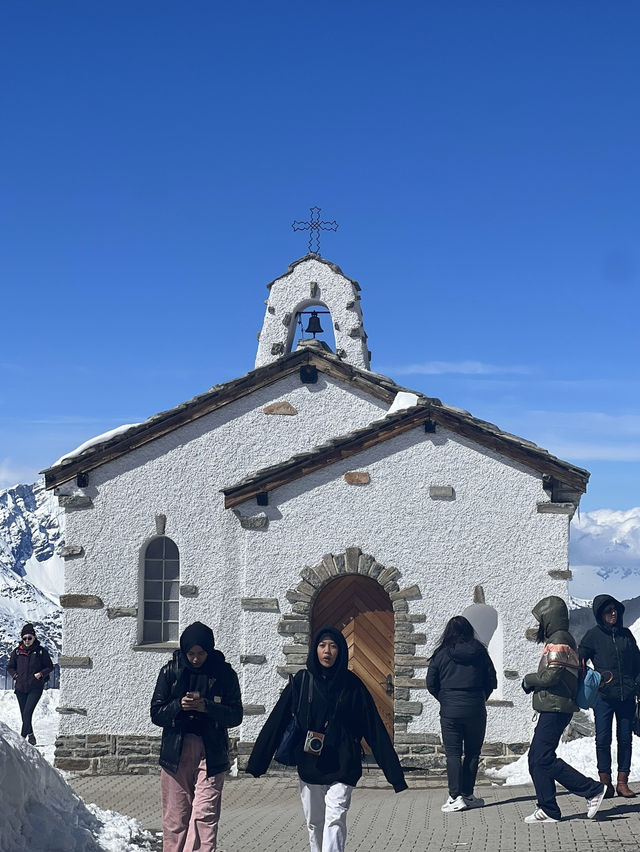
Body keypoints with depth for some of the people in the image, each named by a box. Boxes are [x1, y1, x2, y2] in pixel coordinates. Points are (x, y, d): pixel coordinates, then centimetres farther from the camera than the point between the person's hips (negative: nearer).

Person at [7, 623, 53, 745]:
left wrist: (41, 673, -11)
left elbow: (50, 667, 6)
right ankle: (30, 735, 26)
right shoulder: (17, 651, 6)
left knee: (27, 712, -16)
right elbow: (10, 667, 16)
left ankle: (22, 737, -15)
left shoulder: (41, 651, -1)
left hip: (36, 688, -3)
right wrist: (15, 675, -1)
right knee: (24, 714, 9)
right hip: (20, 687, 4)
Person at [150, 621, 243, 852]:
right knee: (174, 818, 4)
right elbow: (156, 714, 4)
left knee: (205, 815, -12)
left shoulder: (224, 673, 1)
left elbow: (235, 716, 0)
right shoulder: (171, 671, 5)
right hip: (175, 752, 2)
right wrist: (179, 705, -15)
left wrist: (207, 707, -17)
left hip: (211, 753, -2)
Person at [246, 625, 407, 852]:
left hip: (342, 766, -2)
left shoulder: (351, 684, -1)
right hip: (309, 764, 2)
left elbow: (374, 728, -1)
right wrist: (257, 761, 0)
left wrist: (394, 772, -3)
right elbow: (278, 720, 2)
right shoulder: (302, 680, 2)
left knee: (335, 820, -14)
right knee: (314, 823, 10)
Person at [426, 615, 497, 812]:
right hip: (475, 710, 1)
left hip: (450, 712, -1)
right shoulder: (479, 651, 3)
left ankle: (455, 796, -9)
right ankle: (467, 795, 12)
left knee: (453, 754, 1)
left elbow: (431, 684, 1)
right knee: (472, 753, 11)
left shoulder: (441, 654, -1)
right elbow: (492, 681, 6)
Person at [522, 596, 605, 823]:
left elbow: (550, 675, -23)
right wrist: (533, 682, 7)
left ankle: (592, 790, -7)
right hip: (554, 708, 11)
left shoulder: (558, 642, -13)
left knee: (543, 759, -11)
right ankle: (548, 810, 9)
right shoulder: (562, 640, 19)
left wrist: (528, 680, -5)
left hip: (555, 708, -11)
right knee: (536, 759, 9)